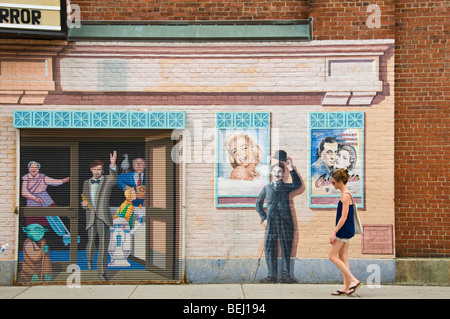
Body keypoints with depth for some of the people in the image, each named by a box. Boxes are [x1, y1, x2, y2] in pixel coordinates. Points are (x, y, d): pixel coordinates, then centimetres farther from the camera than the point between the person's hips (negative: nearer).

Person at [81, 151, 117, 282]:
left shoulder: (107, 180, 3)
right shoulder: (87, 183, 15)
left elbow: (114, 179, -22)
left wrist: (113, 164, -38)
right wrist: (84, 204, -3)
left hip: (104, 218, -2)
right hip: (91, 219, 2)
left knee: (103, 246, -4)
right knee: (91, 244, 3)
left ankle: (101, 272, 5)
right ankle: (89, 259, 38)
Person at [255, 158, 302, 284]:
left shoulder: (286, 186, 10)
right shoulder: (266, 188, 15)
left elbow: (298, 184, -11)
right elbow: (259, 204, 19)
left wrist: (291, 169, -18)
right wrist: (264, 218, 7)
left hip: (285, 222, -1)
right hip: (271, 222, 1)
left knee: (286, 248, 0)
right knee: (270, 248, -1)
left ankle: (285, 275, 7)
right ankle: (272, 275, 6)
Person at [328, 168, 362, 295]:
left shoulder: (345, 196, -17)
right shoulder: (346, 194, 13)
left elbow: (343, 217, -21)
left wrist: (334, 232, -20)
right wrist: (336, 231, 22)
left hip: (344, 231, -10)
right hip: (347, 231, 10)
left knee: (332, 256, -3)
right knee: (342, 257, 11)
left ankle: (353, 280, -4)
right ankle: (346, 286, 13)